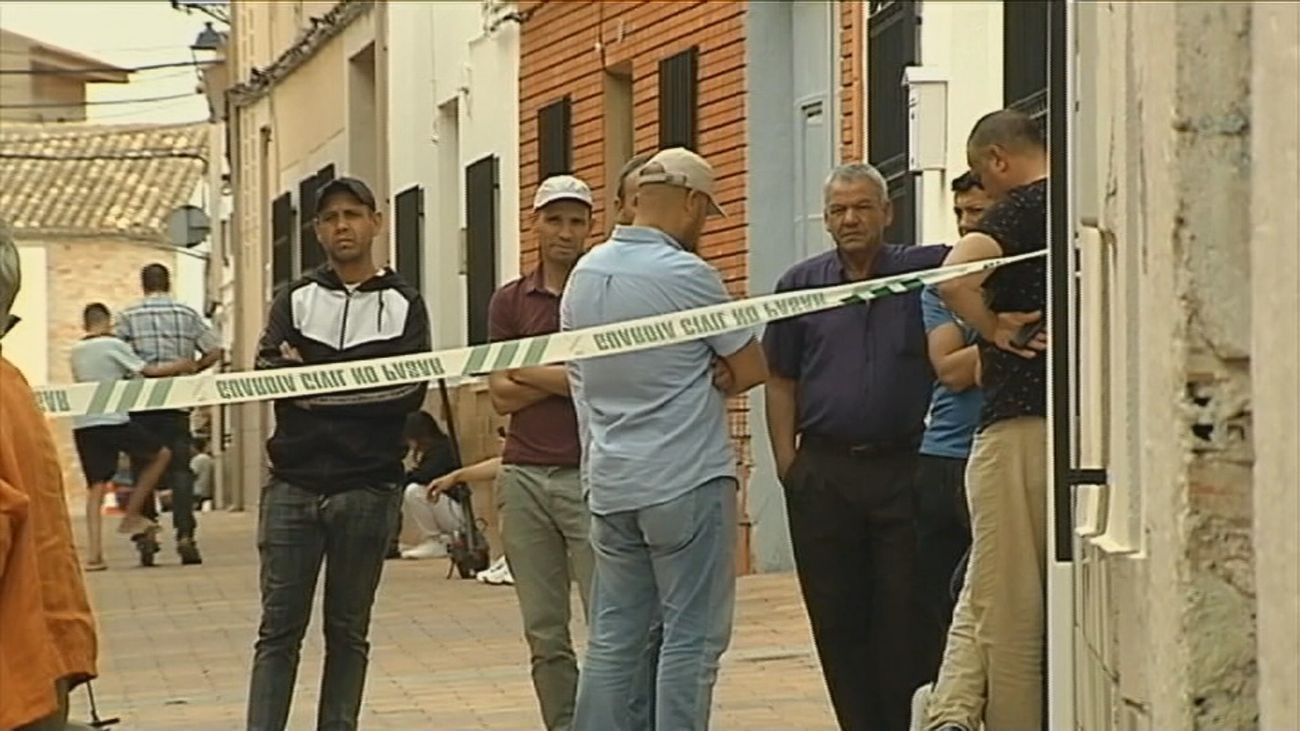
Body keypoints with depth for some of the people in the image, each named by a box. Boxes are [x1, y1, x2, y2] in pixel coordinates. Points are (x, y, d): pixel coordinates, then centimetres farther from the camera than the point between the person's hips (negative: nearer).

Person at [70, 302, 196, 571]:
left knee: (96, 488, 4)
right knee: (161, 454, 12)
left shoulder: (76, 351, 15)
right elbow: (148, 371, -2)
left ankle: (95, 554, -6)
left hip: (82, 425, 6)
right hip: (112, 420, -6)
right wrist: (180, 367, 12)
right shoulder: (113, 345, -3)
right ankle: (131, 516, 9)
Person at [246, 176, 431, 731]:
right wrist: (362, 383, -14)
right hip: (294, 487, 0)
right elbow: (268, 376, -5)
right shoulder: (294, 301, 11)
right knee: (279, 629, -2)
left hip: (367, 490, 0)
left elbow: (409, 391, -6)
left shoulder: (403, 305, 9)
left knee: (348, 631, 7)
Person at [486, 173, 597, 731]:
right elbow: (502, 394, 3)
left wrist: (530, 371, -5)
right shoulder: (509, 302, 11)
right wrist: (572, 378, -6)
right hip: (524, 476, 4)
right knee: (544, 632, 7)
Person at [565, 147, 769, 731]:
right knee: (691, 639, -1)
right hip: (687, 480, -6)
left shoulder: (584, 273, 7)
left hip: (610, 483, 7)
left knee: (613, 639, 10)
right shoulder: (687, 275, -13)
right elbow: (752, 369, -6)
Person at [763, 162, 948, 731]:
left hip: (902, 468, -2)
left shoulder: (921, 271, 3)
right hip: (824, 472, 2)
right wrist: (787, 464, 2)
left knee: (903, 616, 0)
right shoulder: (801, 284, 9)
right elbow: (779, 381, 10)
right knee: (836, 619, 5)